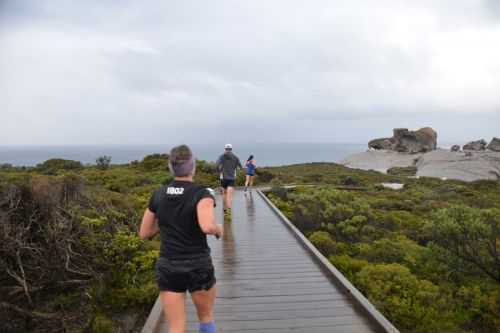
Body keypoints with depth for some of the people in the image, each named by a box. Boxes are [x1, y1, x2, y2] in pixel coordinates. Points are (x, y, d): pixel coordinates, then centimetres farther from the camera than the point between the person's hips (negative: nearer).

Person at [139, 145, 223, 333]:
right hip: (199, 268, -3)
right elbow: (207, 227, -31)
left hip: (168, 269, 3)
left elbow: (144, 233, 7)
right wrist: (218, 229, -8)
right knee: (206, 317, 24)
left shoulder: (158, 195, 0)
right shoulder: (202, 194, -14)